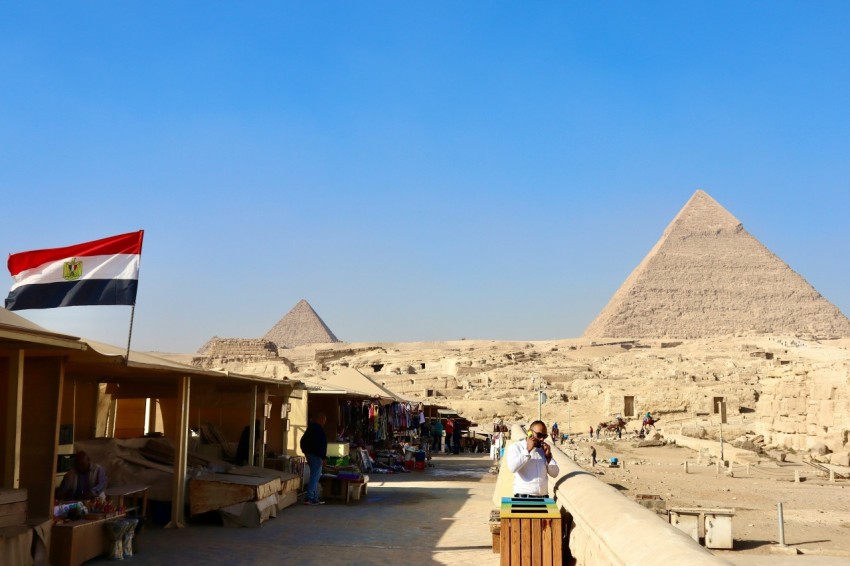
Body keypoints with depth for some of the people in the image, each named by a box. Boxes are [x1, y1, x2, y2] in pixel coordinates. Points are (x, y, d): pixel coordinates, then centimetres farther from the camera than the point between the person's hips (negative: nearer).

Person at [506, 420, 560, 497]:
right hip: (523, 497, -5)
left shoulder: (544, 449, 16)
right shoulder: (516, 447, 3)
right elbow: (512, 467, -16)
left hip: (543, 497, 5)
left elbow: (554, 474, 13)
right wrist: (527, 450, -11)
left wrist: (548, 456, -1)